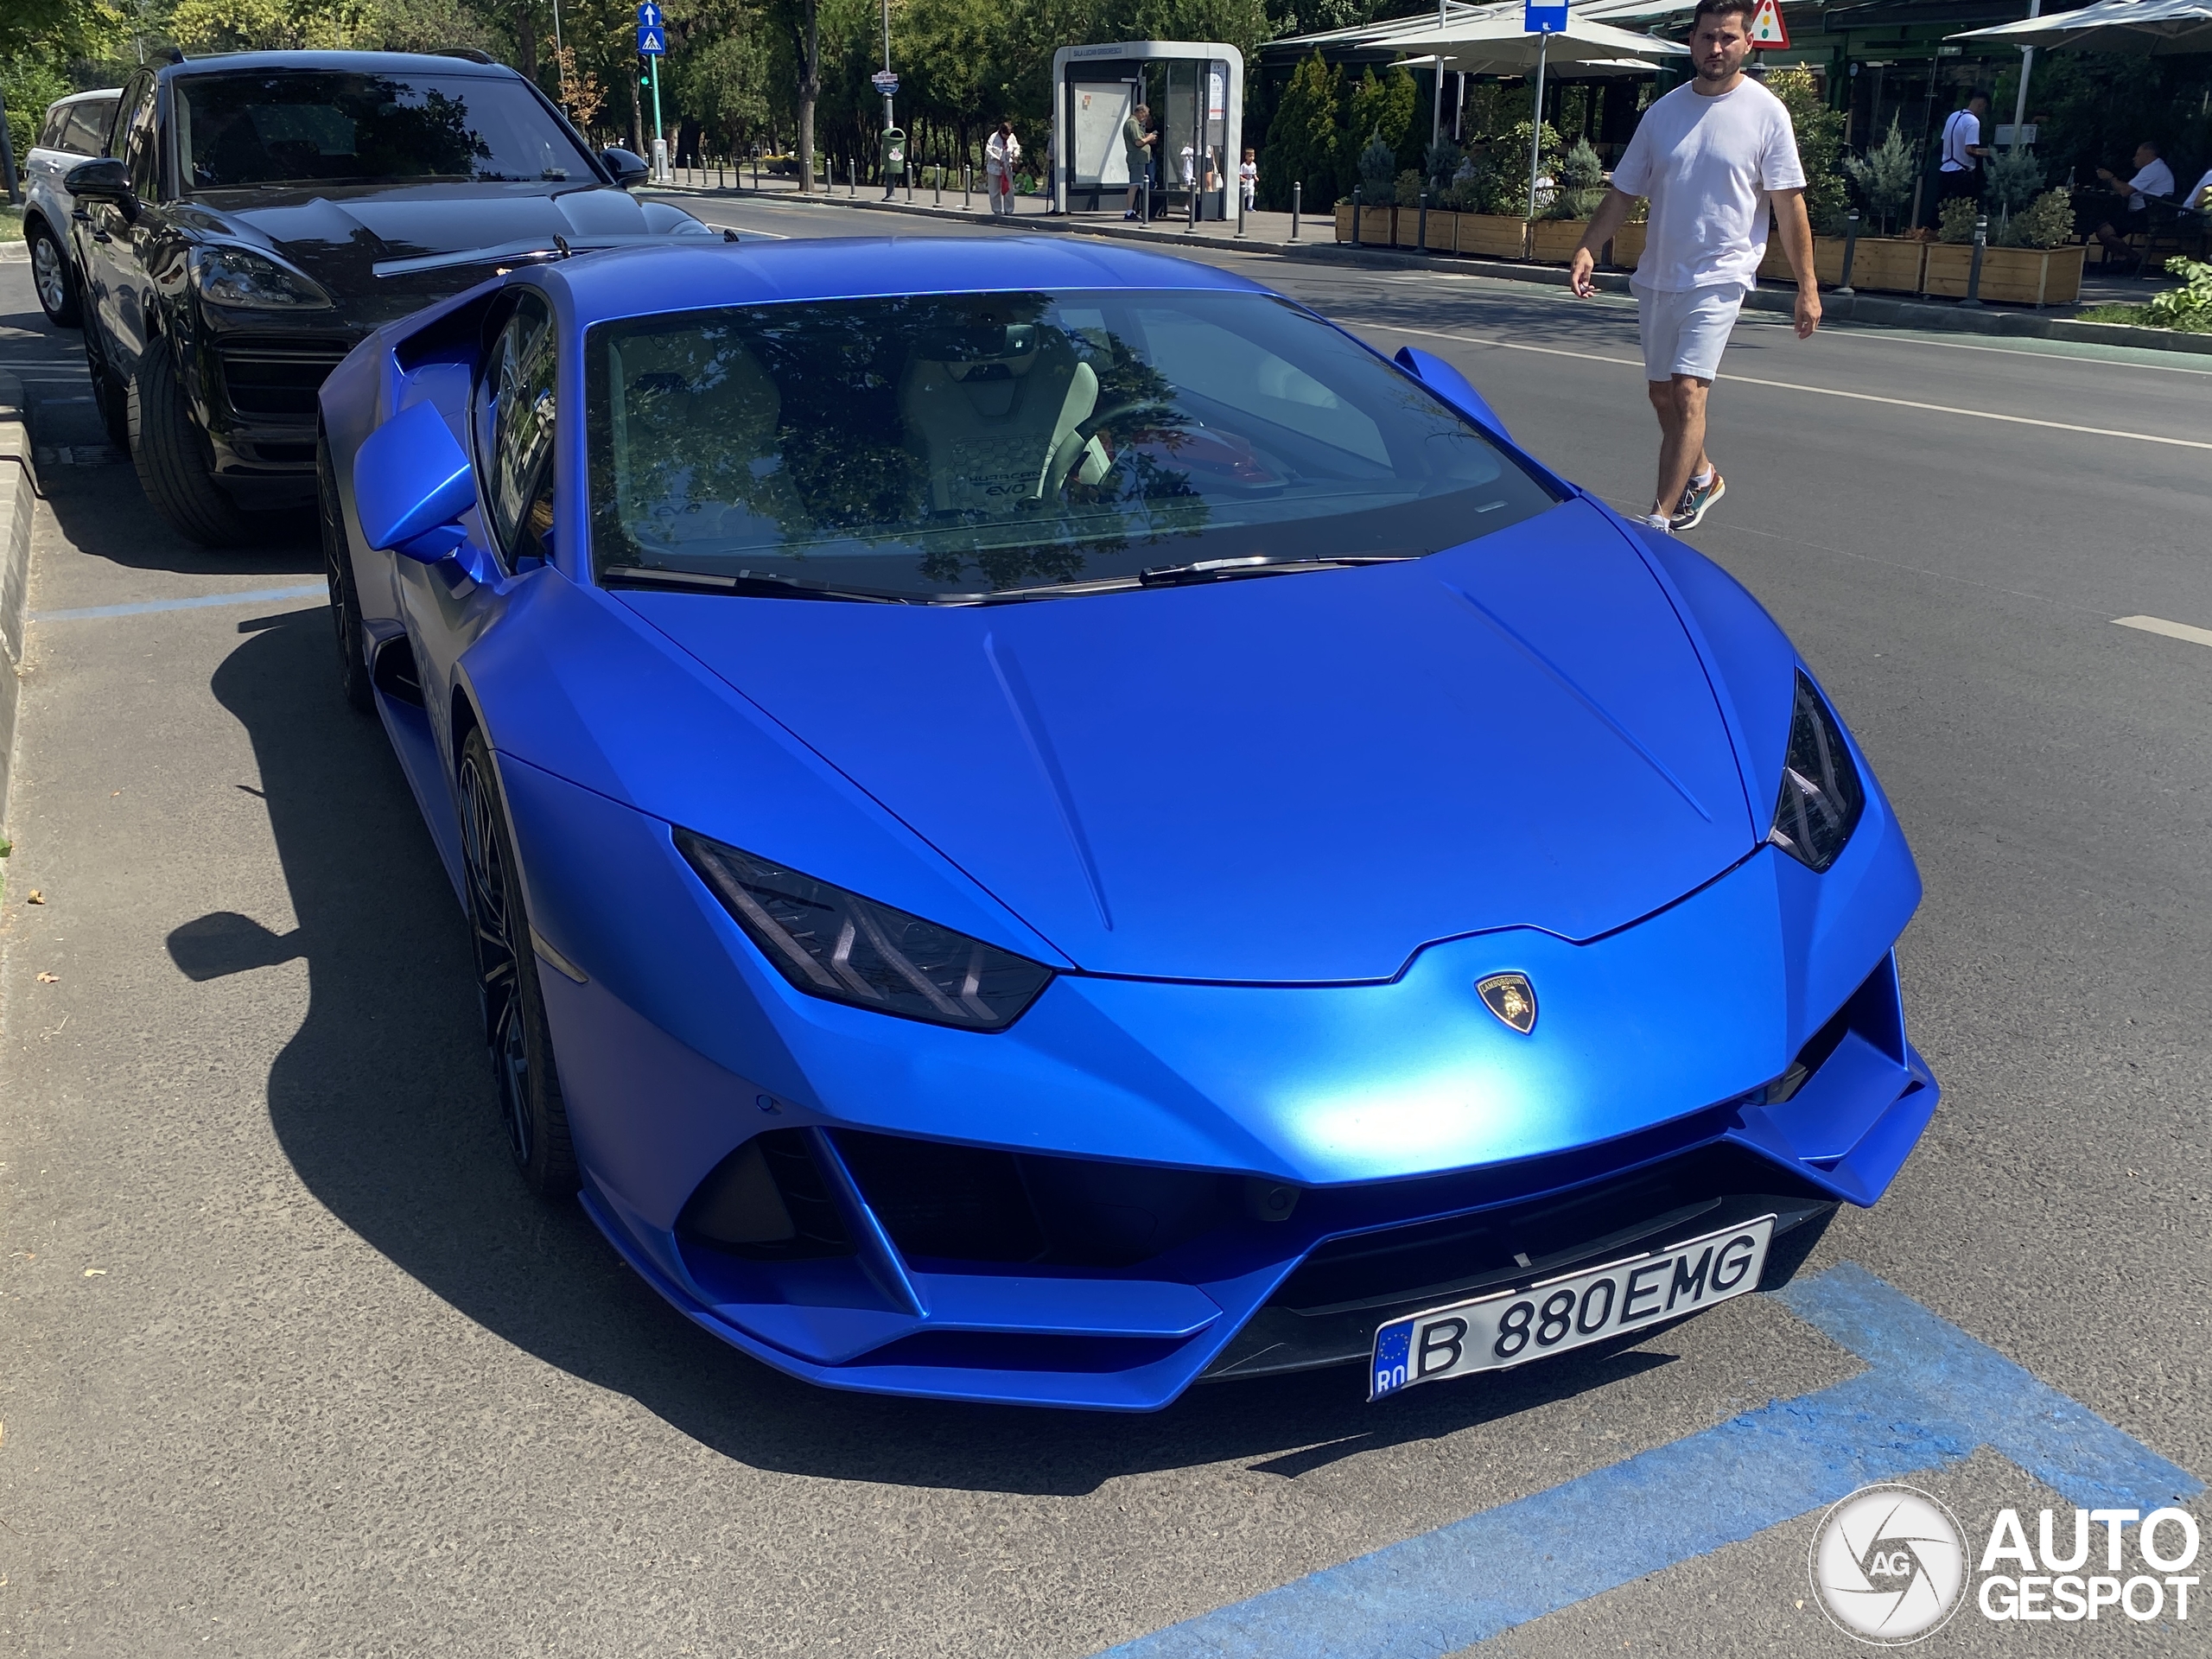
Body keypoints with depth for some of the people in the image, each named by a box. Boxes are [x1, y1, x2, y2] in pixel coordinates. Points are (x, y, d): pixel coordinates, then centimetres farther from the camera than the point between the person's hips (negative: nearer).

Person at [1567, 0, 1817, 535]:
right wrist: (1587, 248, -6)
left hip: (1719, 276, -5)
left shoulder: (1766, 113, -5)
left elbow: (1789, 204, -5)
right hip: (1656, 276, 6)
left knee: (1687, 392, -17)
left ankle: (1659, 520, -16)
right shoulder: (1664, 110, 7)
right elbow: (1624, 191, 9)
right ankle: (1701, 476, 40)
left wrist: (1807, 287, -7)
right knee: (1662, 395, 15)